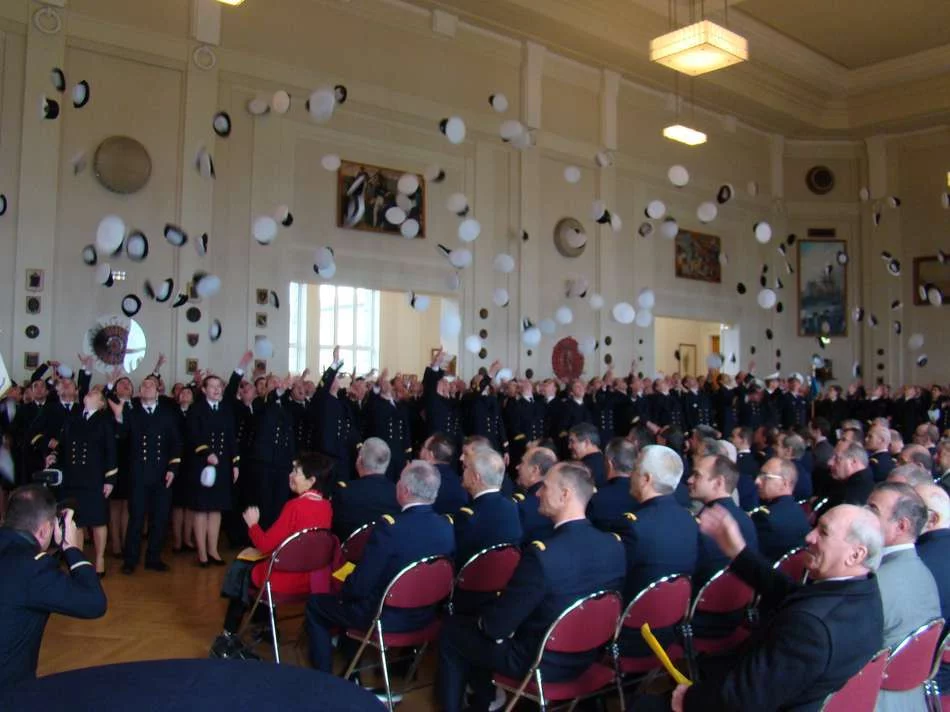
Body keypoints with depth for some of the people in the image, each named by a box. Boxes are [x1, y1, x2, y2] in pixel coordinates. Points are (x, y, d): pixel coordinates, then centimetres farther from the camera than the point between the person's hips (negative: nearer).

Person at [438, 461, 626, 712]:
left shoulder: (542, 553, -33)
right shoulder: (615, 544, -12)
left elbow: (497, 626, -23)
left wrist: (483, 623, 1)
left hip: (538, 661, -7)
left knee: (452, 630, 14)